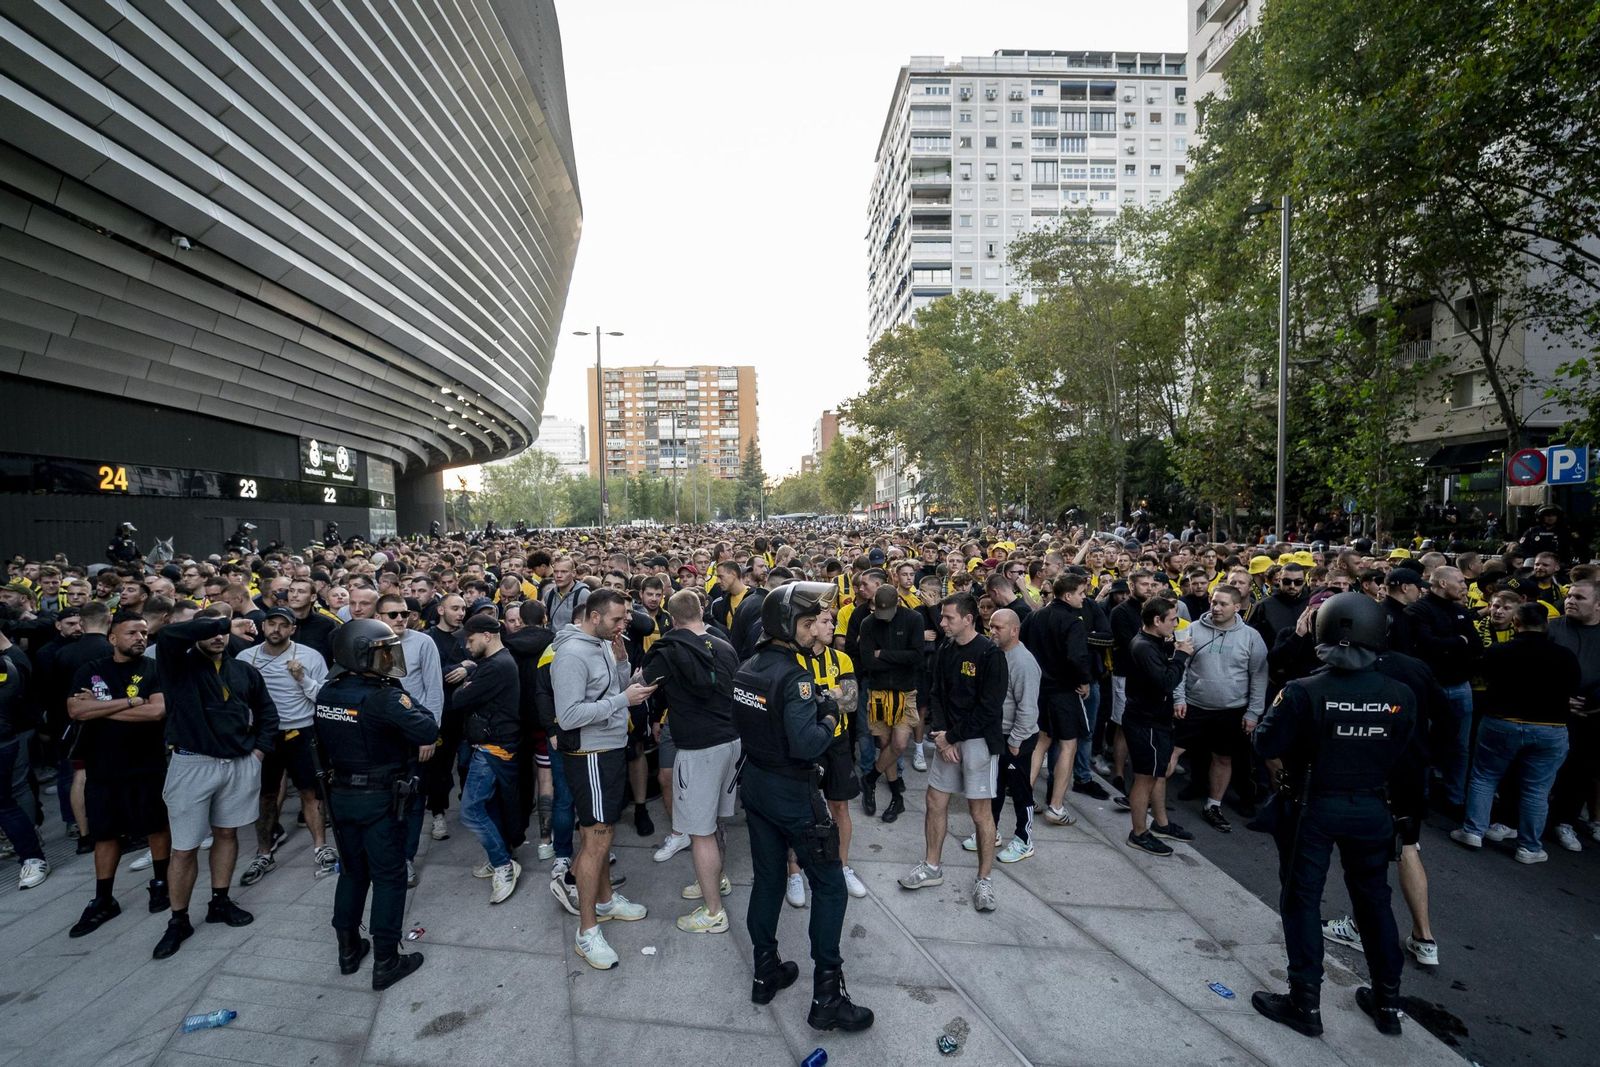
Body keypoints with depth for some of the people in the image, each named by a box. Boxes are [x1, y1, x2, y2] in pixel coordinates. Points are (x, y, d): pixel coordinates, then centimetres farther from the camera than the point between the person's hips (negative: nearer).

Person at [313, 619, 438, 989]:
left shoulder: (326, 693, 0)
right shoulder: (382, 697, -24)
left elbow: (323, 744, 12)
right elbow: (428, 732, -26)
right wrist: (410, 710, -11)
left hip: (341, 795, 7)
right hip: (379, 799, -7)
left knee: (352, 872, 21)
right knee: (388, 877, 5)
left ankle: (349, 949, 32)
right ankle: (385, 962, 13)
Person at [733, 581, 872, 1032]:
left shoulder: (746, 669, 1)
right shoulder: (794, 676, -24)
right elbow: (806, 745, -30)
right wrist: (829, 721, -11)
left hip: (755, 784, 8)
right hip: (791, 792, -8)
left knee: (767, 879, 20)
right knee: (829, 886, 6)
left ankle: (766, 973, 34)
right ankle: (826, 996, 13)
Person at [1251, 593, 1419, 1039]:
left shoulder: (1305, 692, -21)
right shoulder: (1400, 696, -9)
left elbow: (1266, 745, -16)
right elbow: (1401, 756, 1)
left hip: (1313, 806, -4)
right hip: (1371, 807, 4)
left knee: (1302, 899, 8)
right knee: (1373, 898, 20)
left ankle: (1305, 1004, 17)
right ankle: (1388, 1002, 34)